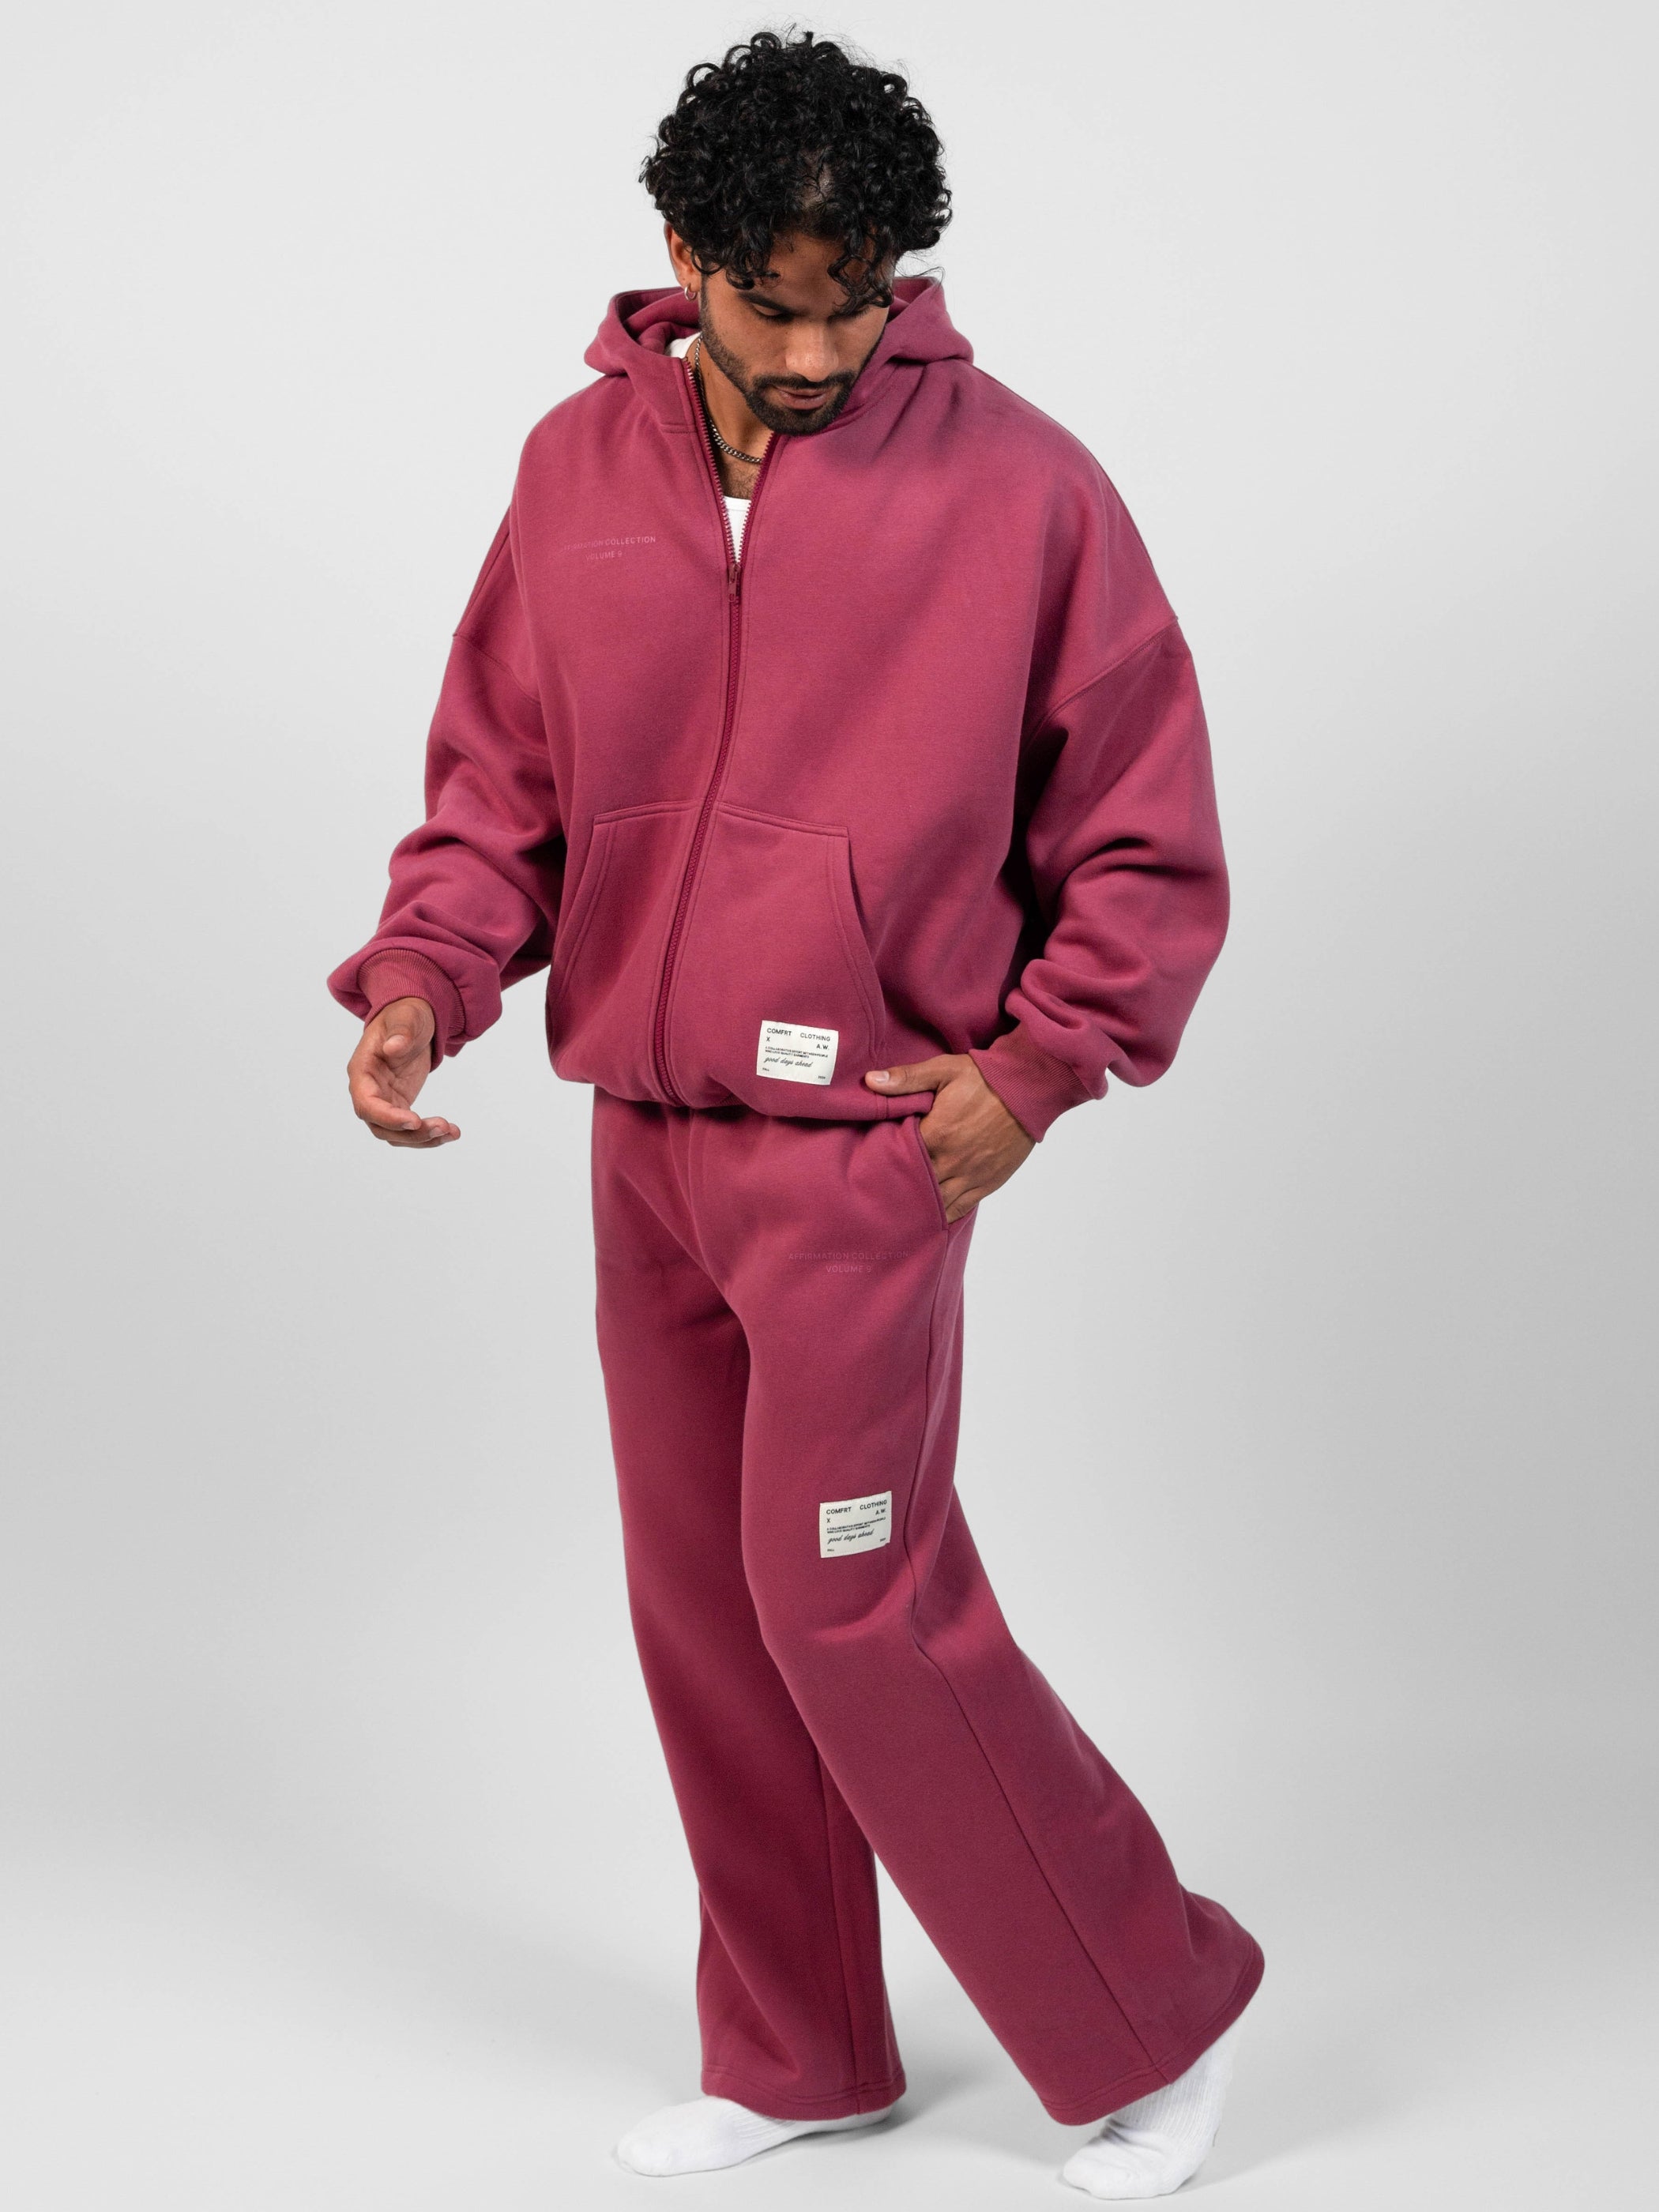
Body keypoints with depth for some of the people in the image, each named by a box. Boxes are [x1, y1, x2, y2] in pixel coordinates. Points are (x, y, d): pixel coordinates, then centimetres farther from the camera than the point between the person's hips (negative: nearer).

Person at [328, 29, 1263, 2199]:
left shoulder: (1019, 485, -8)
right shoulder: (581, 468, 4)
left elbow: (1149, 842, -2)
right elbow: (500, 779, 11)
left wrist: (1036, 1067, -12)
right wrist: (422, 976, -6)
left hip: (867, 1143, -5)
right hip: (645, 1141, 6)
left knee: (852, 1607, -6)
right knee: (704, 1607, 12)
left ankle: (1157, 2013, 14)